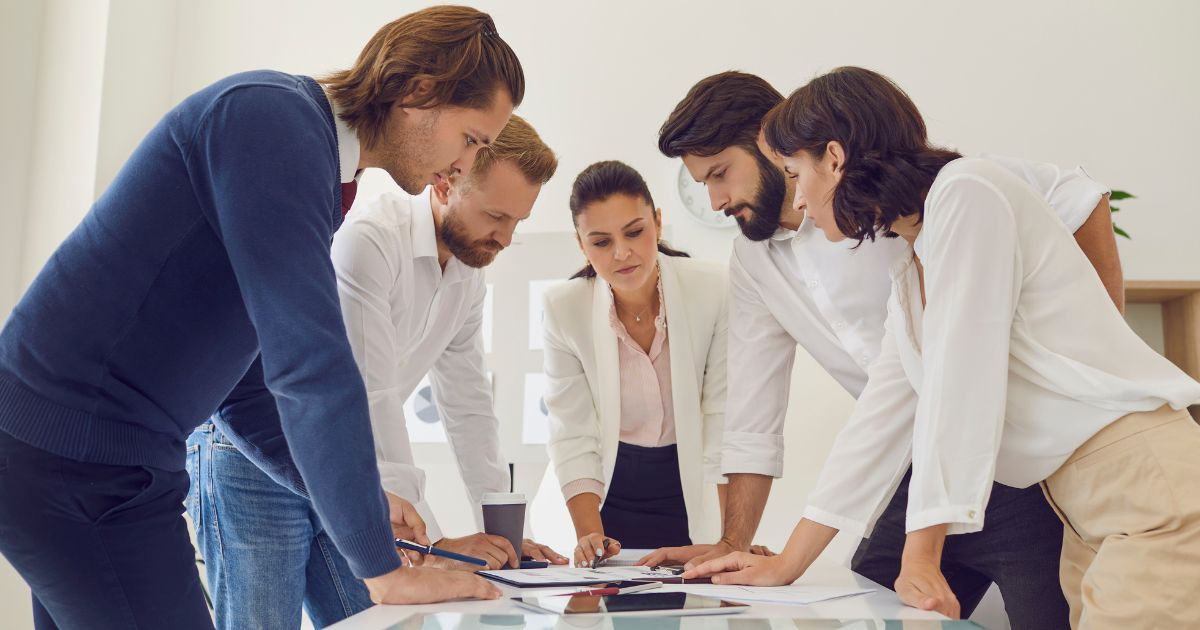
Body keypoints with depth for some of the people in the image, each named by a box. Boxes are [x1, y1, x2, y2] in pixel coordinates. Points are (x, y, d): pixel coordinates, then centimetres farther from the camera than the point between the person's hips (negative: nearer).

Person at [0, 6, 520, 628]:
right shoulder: (274, 115, -19)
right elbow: (309, 365, -26)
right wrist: (384, 570, -20)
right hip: (65, 457, -10)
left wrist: (362, 501, 14)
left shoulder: (313, 155, 11)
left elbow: (248, 375, 17)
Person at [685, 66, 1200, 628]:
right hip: (1083, 508, 8)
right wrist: (786, 565, 14)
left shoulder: (965, 193, -13)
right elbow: (882, 413, 13)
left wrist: (921, 555, -17)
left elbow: (961, 381, -19)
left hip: (1148, 478, -8)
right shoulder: (907, 272, 13)